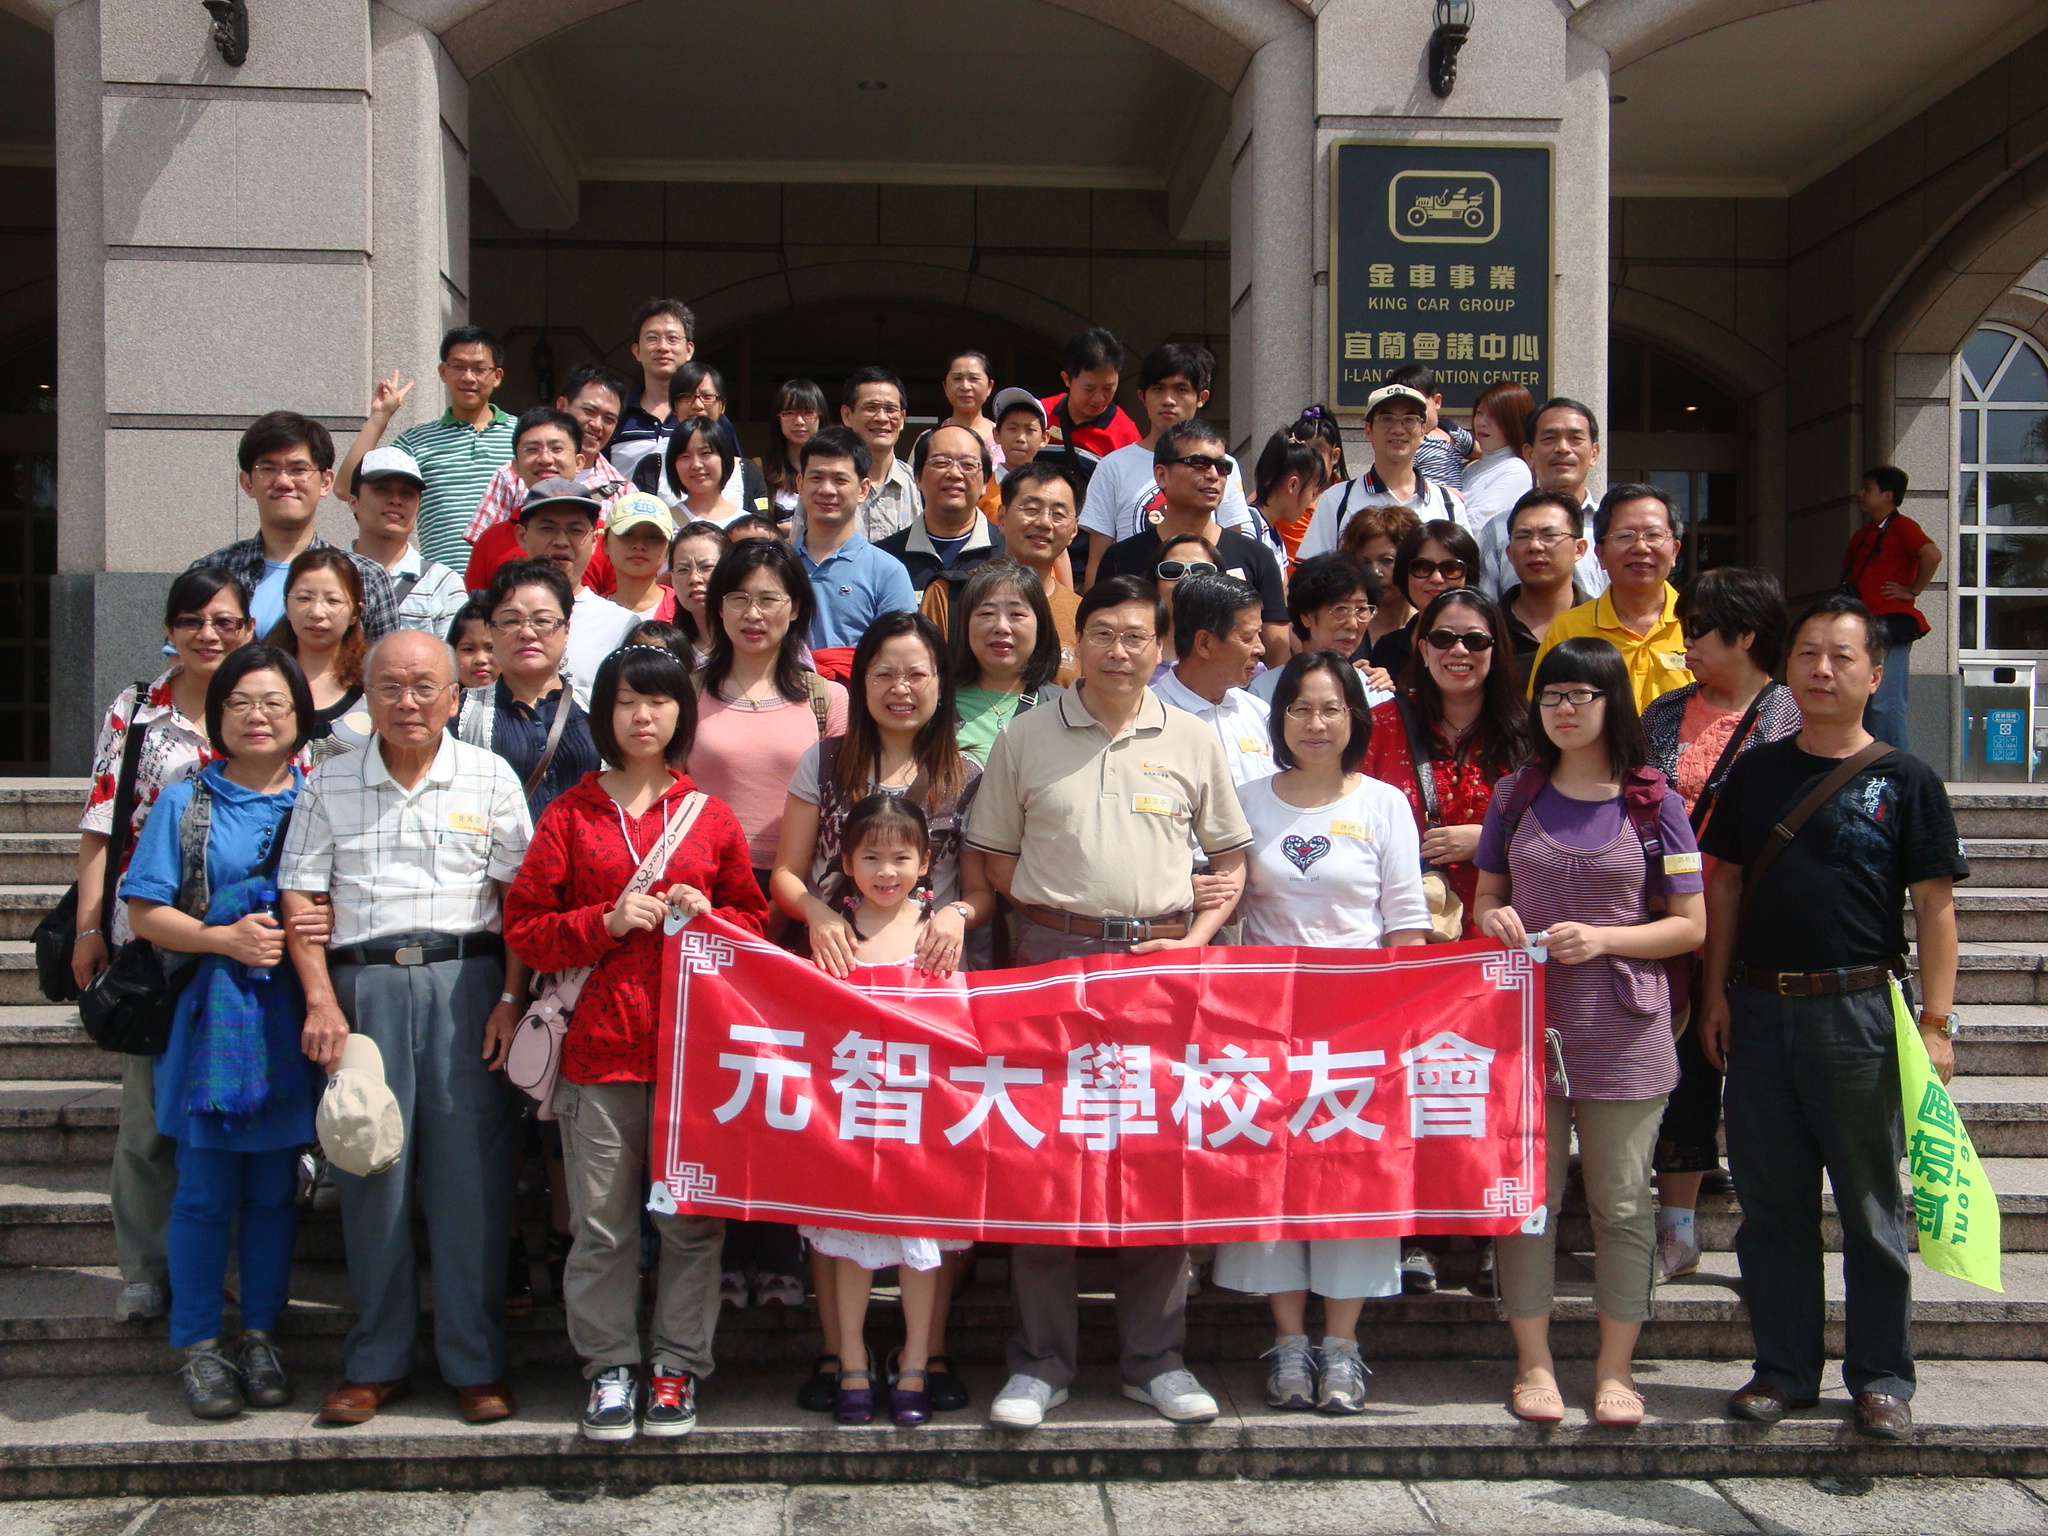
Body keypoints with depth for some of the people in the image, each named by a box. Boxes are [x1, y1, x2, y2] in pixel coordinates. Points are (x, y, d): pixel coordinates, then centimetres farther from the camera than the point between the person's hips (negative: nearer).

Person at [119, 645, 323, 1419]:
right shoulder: (185, 802, 4)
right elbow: (146, 913, 0)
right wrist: (224, 938, -15)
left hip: (289, 1020, 2)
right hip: (208, 1016, -1)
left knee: (275, 1191, 8)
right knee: (204, 1192, 2)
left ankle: (260, 1337, 20)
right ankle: (198, 1346, 13)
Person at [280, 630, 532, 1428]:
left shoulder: (489, 778, 7)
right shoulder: (329, 784, 10)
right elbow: (300, 897, 6)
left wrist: (511, 998, -4)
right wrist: (320, 1000, -5)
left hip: (464, 979, -1)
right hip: (362, 980, 1)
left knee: (470, 1168, 0)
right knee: (370, 1168, 4)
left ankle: (475, 1363, 10)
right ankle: (376, 1361, 17)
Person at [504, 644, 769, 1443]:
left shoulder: (709, 815, 10)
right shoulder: (570, 814, 7)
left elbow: (756, 918, 16)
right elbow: (523, 928, 4)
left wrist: (708, 917, -5)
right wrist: (608, 922, -10)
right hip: (600, 1042, -1)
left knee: (691, 1217, 4)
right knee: (602, 1223, 4)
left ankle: (676, 1364, 18)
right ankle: (610, 1367, 18)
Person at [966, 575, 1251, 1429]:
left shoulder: (1193, 742, 9)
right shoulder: (1025, 739, 7)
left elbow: (1230, 854, 13)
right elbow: (992, 854, 10)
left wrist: (1199, 937, -2)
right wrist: (1055, 910, -4)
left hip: (1163, 960, 1)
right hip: (1053, 957, -1)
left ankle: (1155, 1358, 16)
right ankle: (1042, 1358, 12)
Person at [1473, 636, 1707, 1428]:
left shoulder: (1653, 803, 1)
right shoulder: (1515, 797, 9)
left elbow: (1691, 925, 1)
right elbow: (1485, 896, 17)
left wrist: (1602, 938, -14)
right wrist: (1495, 918, -7)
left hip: (1623, 1028, -2)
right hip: (1526, 1018, 2)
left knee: (1621, 1202, 5)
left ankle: (1615, 1369, 16)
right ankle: (1533, 1362, 15)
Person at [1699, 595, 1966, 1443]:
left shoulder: (1905, 781, -1)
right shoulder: (1756, 771, 9)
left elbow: (1934, 905, -3)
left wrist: (1935, 1021, -9)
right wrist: (1715, 993, 7)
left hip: (1858, 1011, -3)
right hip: (1759, 1009, 4)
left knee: (1872, 1206, 5)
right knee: (1771, 1203, 10)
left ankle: (1881, 1378, 18)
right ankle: (1784, 1368, 21)